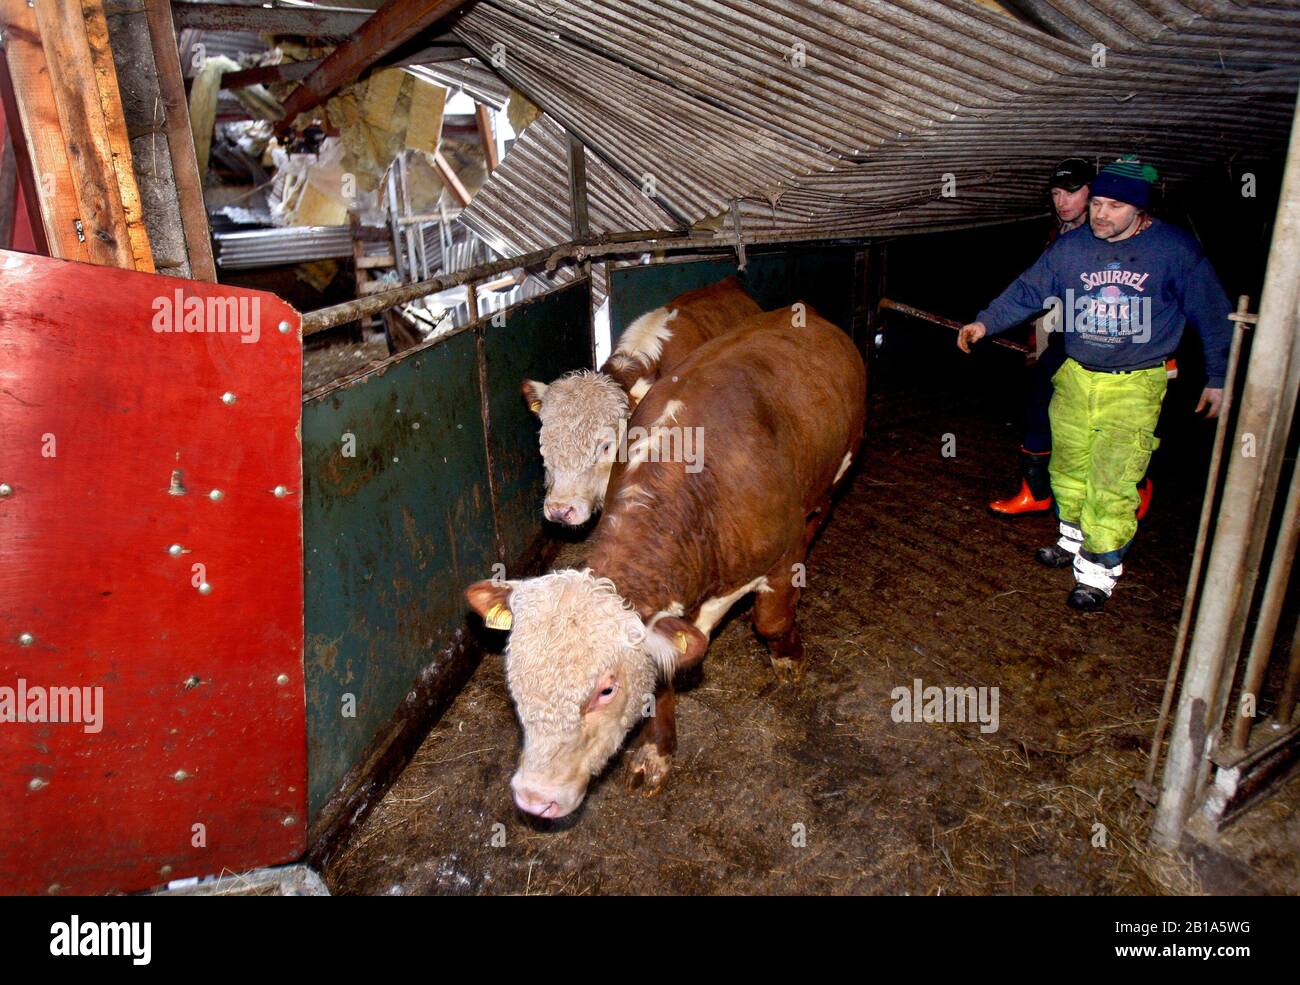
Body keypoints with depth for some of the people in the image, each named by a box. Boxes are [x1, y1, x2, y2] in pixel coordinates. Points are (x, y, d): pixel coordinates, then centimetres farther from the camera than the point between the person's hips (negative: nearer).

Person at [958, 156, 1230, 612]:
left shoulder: (1175, 248, -7)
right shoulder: (1070, 246, -1)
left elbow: (1212, 315, 1)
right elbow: (1027, 291, 4)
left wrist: (1217, 379, 6)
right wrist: (985, 322, -13)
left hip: (1135, 385, -4)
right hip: (1075, 377, 4)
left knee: (1113, 481, -8)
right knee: (1069, 467, 14)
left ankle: (1099, 570, 5)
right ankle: (1075, 540, 35)